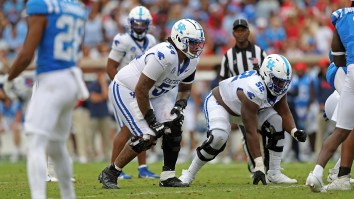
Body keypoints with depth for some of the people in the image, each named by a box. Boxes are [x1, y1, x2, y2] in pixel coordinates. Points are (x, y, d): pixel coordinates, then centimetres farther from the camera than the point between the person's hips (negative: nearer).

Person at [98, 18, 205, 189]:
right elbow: (140, 90, -30)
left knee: (173, 127, -9)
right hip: (127, 90, -8)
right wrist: (151, 121, -23)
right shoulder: (164, 56, -34)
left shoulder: (192, 61, -6)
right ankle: (109, 174, -4)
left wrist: (179, 106, -10)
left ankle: (168, 176, 3)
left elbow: (185, 89, 12)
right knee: (147, 136, -18)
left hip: (153, 93, 8)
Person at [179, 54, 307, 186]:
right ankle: (189, 174, -15)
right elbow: (251, 132, -41)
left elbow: (284, 113, -6)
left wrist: (294, 132, -28)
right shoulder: (254, 90, -42)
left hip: (241, 105, 8)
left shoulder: (279, 86, -18)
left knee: (277, 123, -8)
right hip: (218, 102, -8)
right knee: (218, 137, -33)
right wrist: (259, 166, -42)